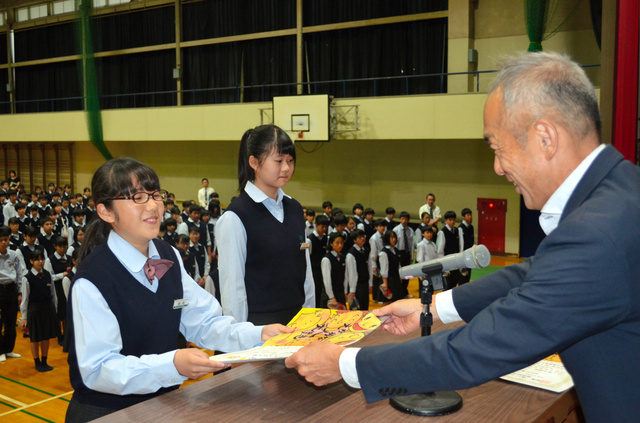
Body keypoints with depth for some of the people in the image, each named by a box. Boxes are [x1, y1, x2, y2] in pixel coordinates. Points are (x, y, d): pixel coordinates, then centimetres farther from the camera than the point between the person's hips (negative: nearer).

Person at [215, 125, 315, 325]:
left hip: (297, 319, 6)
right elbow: (232, 287, -11)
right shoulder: (235, 218, -13)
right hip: (259, 323, -5)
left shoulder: (294, 209, 7)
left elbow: (306, 271, 10)